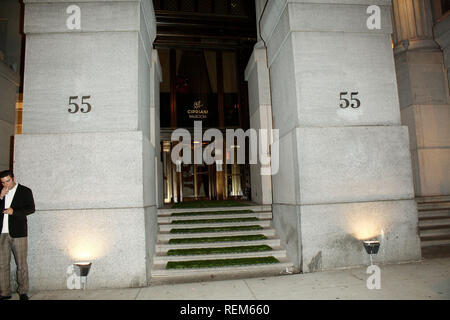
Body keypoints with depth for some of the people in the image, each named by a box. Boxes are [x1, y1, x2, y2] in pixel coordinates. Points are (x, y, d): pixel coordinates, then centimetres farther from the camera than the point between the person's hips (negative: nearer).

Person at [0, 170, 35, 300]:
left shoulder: (25, 191, 3)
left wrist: (14, 211, -14)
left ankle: (23, 292, 11)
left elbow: (31, 208, -1)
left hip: (18, 233, -3)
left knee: (21, 264, 2)